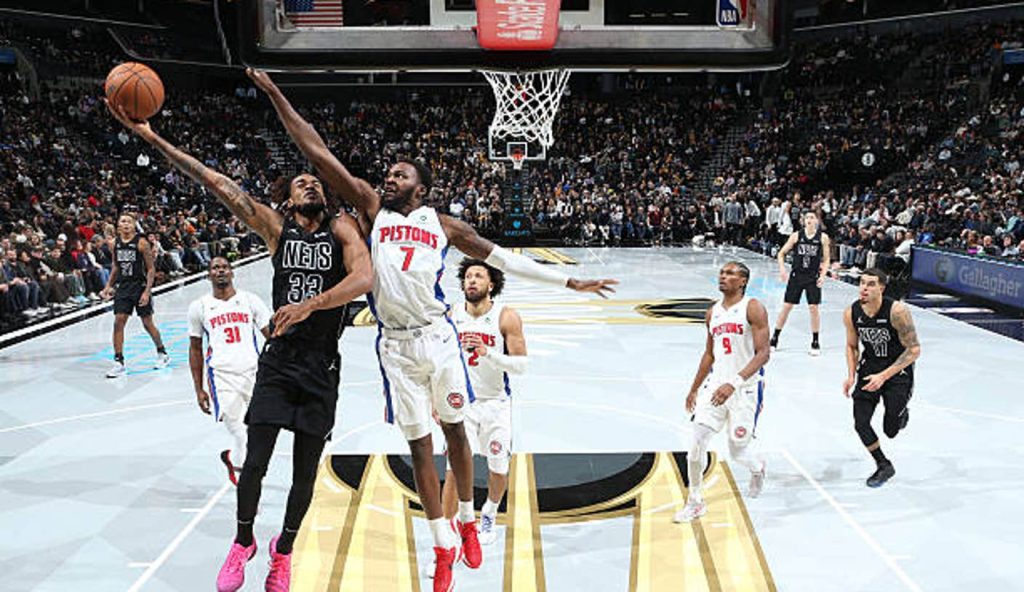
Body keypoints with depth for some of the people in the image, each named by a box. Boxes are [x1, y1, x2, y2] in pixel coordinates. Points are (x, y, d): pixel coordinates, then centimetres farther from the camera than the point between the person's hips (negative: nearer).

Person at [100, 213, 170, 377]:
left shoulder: (141, 242, -10)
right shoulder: (116, 242, 6)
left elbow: (151, 269, -10)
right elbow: (116, 267, 18)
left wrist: (147, 291, -17)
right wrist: (108, 286, 9)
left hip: (140, 286, -4)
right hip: (123, 287, 4)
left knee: (147, 324, 5)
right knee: (118, 322, -4)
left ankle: (163, 354, 25)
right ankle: (119, 362, 1)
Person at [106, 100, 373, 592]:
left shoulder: (341, 229, -1)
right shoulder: (275, 227, 4)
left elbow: (363, 278, -19)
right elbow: (216, 184, -2)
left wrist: (311, 304, -32)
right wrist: (152, 138, -7)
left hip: (321, 368, -1)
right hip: (278, 362, 1)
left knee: (304, 473, 7)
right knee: (254, 462, -2)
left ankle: (283, 551, 33)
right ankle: (243, 542, 27)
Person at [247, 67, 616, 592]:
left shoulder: (443, 224, 9)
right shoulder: (371, 208, 8)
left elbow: (501, 258, 10)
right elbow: (317, 152, 5)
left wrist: (569, 282, 9)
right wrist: (275, 95, 3)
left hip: (437, 336, 0)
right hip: (395, 346, 0)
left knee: (454, 431, 11)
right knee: (419, 446, 6)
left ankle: (467, 520, 34)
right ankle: (444, 549, 18)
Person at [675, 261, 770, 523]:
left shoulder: (753, 308, -10)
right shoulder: (712, 313, 10)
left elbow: (763, 353, -18)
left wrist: (734, 383, -29)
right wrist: (694, 389, 22)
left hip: (746, 388, -5)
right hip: (716, 384, 5)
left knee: (738, 450, 5)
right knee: (697, 441, -6)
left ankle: (758, 468, 42)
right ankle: (695, 502, 9)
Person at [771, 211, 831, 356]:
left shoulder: (823, 237, -3)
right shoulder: (796, 235, -2)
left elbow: (826, 259, 2)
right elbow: (781, 253, 4)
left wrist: (823, 275, -11)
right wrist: (782, 268, -10)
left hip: (813, 278, -1)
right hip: (796, 276, 1)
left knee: (813, 308, -3)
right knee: (787, 306, 3)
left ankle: (815, 342, 11)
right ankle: (774, 339, 13)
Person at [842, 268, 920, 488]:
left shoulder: (897, 311, -25)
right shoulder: (851, 313, -11)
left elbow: (914, 350, -20)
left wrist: (884, 376, -26)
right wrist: (851, 375, -6)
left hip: (898, 370, -4)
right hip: (870, 367, 4)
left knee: (891, 430, -2)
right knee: (860, 424, -5)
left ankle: (901, 412, 36)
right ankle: (884, 466, 19)